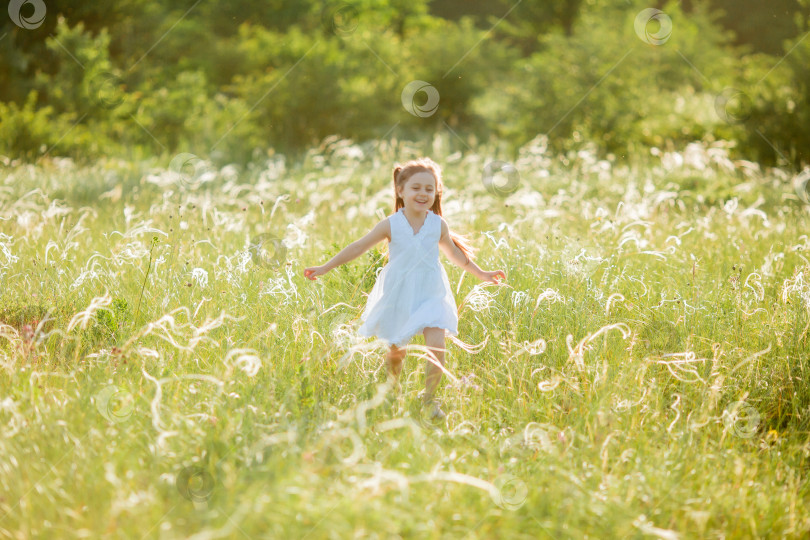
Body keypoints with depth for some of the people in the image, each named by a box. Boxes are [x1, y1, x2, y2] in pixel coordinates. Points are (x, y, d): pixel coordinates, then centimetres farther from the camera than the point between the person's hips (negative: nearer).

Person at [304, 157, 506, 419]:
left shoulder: (438, 225, -1)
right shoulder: (391, 225, -8)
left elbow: (454, 252, 16)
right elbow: (359, 247, -2)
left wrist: (481, 274, 24)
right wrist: (325, 268, -2)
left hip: (430, 294, 1)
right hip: (398, 296, -1)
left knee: (436, 347, -15)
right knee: (395, 351, 10)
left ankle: (429, 399, 1)